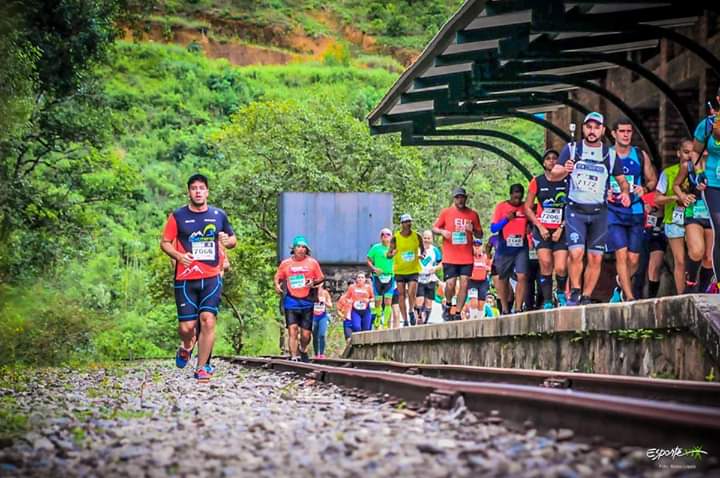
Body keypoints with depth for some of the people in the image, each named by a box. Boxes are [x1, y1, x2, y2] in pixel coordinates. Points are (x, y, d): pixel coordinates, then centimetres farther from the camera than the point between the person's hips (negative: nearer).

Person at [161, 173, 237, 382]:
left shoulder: (219, 215, 10)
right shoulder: (178, 216, 4)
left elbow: (233, 239, 22)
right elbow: (165, 243, 5)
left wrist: (228, 241, -2)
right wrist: (178, 256, -14)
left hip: (212, 277, 1)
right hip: (185, 279, -1)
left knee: (208, 320, -13)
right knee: (187, 326, -3)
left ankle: (202, 367, -3)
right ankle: (186, 347, 33)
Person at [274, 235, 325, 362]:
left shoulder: (312, 262, 3)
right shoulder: (285, 263, 5)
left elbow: (321, 278, 8)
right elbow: (278, 277, 15)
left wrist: (313, 282, -12)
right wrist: (277, 285, -6)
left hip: (307, 302, 0)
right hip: (291, 301, 0)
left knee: (306, 334, 4)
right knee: (292, 330, -12)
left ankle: (303, 350, 35)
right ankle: (294, 357, -11)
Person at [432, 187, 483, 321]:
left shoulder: (473, 214, 9)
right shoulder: (446, 212, 5)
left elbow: (480, 235, 14)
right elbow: (434, 228, 8)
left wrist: (473, 229, -7)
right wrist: (442, 231, -13)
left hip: (467, 258, 2)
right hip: (450, 257, -2)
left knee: (464, 284, -5)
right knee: (450, 284, -8)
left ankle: (458, 313, 3)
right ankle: (448, 305, 20)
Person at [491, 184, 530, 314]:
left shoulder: (526, 208, 3)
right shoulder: (501, 207, 0)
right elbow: (493, 228, -3)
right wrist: (506, 219, -18)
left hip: (521, 248, 0)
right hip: (505, 249, 0)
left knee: (522, 276, -15)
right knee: (503, 279, 9)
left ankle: (518, 308, -13)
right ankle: (505, 309, 22)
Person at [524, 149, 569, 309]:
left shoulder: (567, 181, 2)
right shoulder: (537, 182, 3)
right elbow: (528, 207, 7)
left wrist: (561, 229, -5)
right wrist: (540, 227, -3)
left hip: (561, 230, 0)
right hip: (542, 229, 0)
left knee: (561, 268, -11)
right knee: (545, 264, -14)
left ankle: (561, 293, 20)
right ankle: (547, 302, -6)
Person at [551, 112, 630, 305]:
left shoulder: (610, 155, 7)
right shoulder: (571, 149, 2)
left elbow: (622, 180, 14)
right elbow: (554, 175, -4)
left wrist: (625, 192, -8)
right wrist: (565, 170, -26)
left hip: (599, 212, 2)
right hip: (575, 210, -2)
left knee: (596, 258, 0)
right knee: (576, 253, -18)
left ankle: (586, 297, 13)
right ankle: (575, 292, 0)